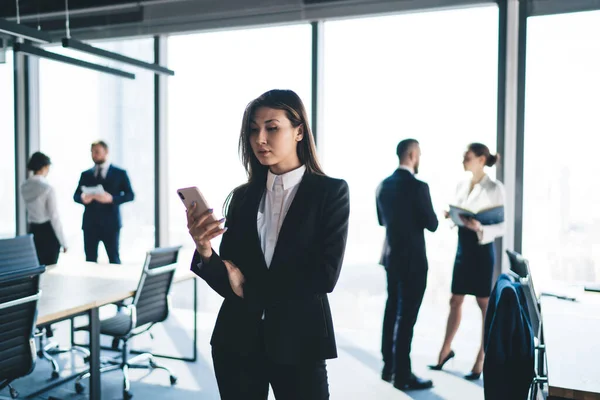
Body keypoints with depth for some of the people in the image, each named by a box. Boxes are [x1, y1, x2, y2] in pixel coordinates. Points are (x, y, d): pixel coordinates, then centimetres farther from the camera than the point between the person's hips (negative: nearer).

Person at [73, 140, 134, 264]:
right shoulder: (85, 174, 13)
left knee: (114, 259, 1)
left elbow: (130, 195, -2)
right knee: (90, 260, 5)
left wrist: (111, 198, -18)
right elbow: (76, 195, 13)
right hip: (90, 223, 3)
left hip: (110, 223, -3)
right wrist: (82, 198, -12)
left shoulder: (119, 173, 4)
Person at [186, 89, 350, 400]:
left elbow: (325, 276, -14)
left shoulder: (331, 191, -5)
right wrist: (205, 252, -20)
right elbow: (227, 282, 0)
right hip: (237, 342, 3)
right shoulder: (242, 197, 4)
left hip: (298, 342, -3)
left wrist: (251, 284, -8)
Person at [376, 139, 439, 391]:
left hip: (391, 255, 7)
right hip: (412, 259, -7)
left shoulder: (383, 185, 4)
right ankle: (402, 375, 5)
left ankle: (388, 368, 26)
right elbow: (432, 225, -12)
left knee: (392, 311, 16)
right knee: (407, 315, -1)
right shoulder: (418, 186, -17)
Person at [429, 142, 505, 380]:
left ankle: (482, 359, 17)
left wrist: (480, 229, -28)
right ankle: (446, 349, 28)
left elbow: (503, 225, -13)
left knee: (485, 304, 6)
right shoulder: (461, 186, 8)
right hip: (462, 247, 6)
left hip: (482, 249, -6)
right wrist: (451, 216, -5)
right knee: (455, 300, 14)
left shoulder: (495, 188, -11)